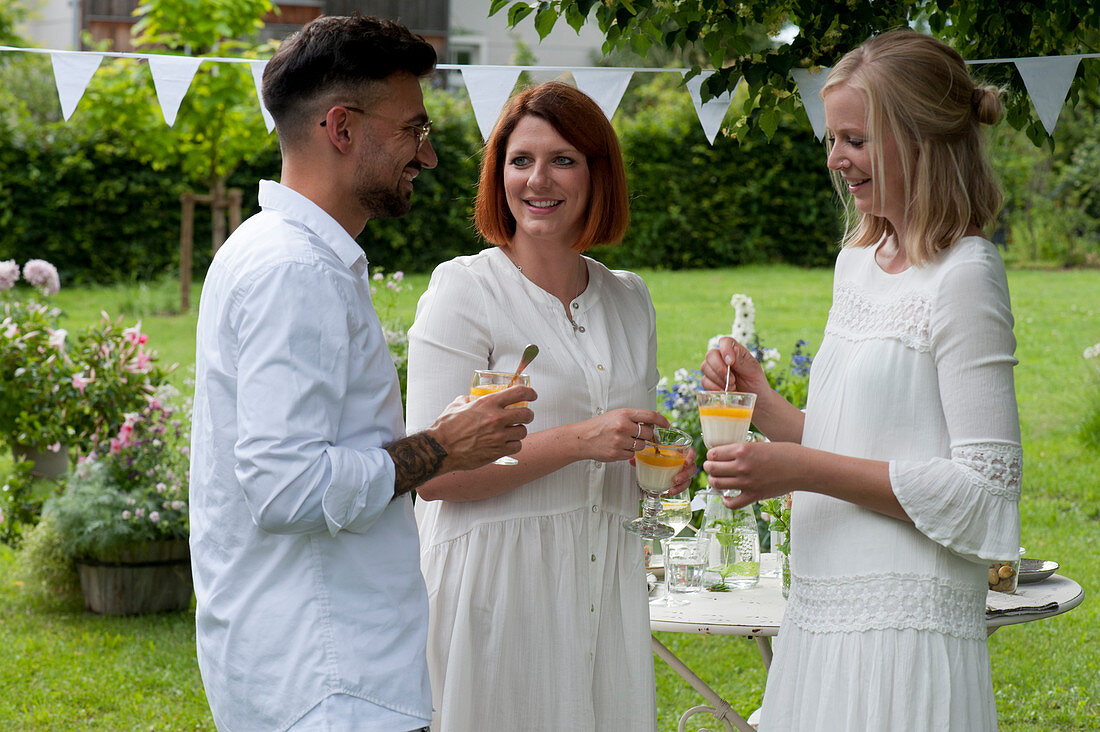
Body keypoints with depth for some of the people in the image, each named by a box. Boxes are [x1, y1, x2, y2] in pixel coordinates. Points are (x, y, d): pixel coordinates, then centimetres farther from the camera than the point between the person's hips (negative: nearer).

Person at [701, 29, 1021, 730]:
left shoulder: (963, 277, -12)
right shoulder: (859, 263, 14)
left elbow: (985, 488, -16)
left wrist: (801, 470, -17)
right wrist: (763, 403, 5)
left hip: (905, 627, -8)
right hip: (824, 613, 8)